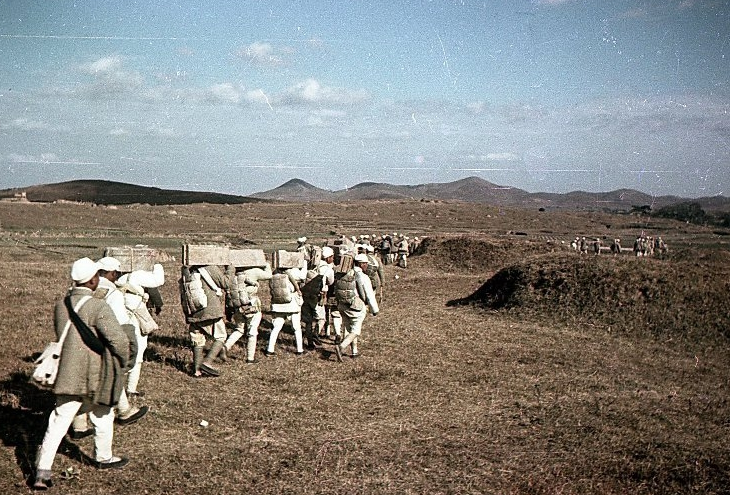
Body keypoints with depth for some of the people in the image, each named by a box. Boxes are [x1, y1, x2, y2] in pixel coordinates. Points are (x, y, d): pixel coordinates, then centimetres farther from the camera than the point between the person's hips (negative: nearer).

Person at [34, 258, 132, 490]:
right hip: (96, 375, -5)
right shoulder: (98, 307, -19)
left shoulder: (61, 305, 3)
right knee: (103, 417, 19)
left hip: (69, 373, 5)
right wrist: (123, 363, -3)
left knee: (58, 422, 6)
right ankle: (103, 458, 37)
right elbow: (119, 340, -21)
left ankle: (42, 471, 1)